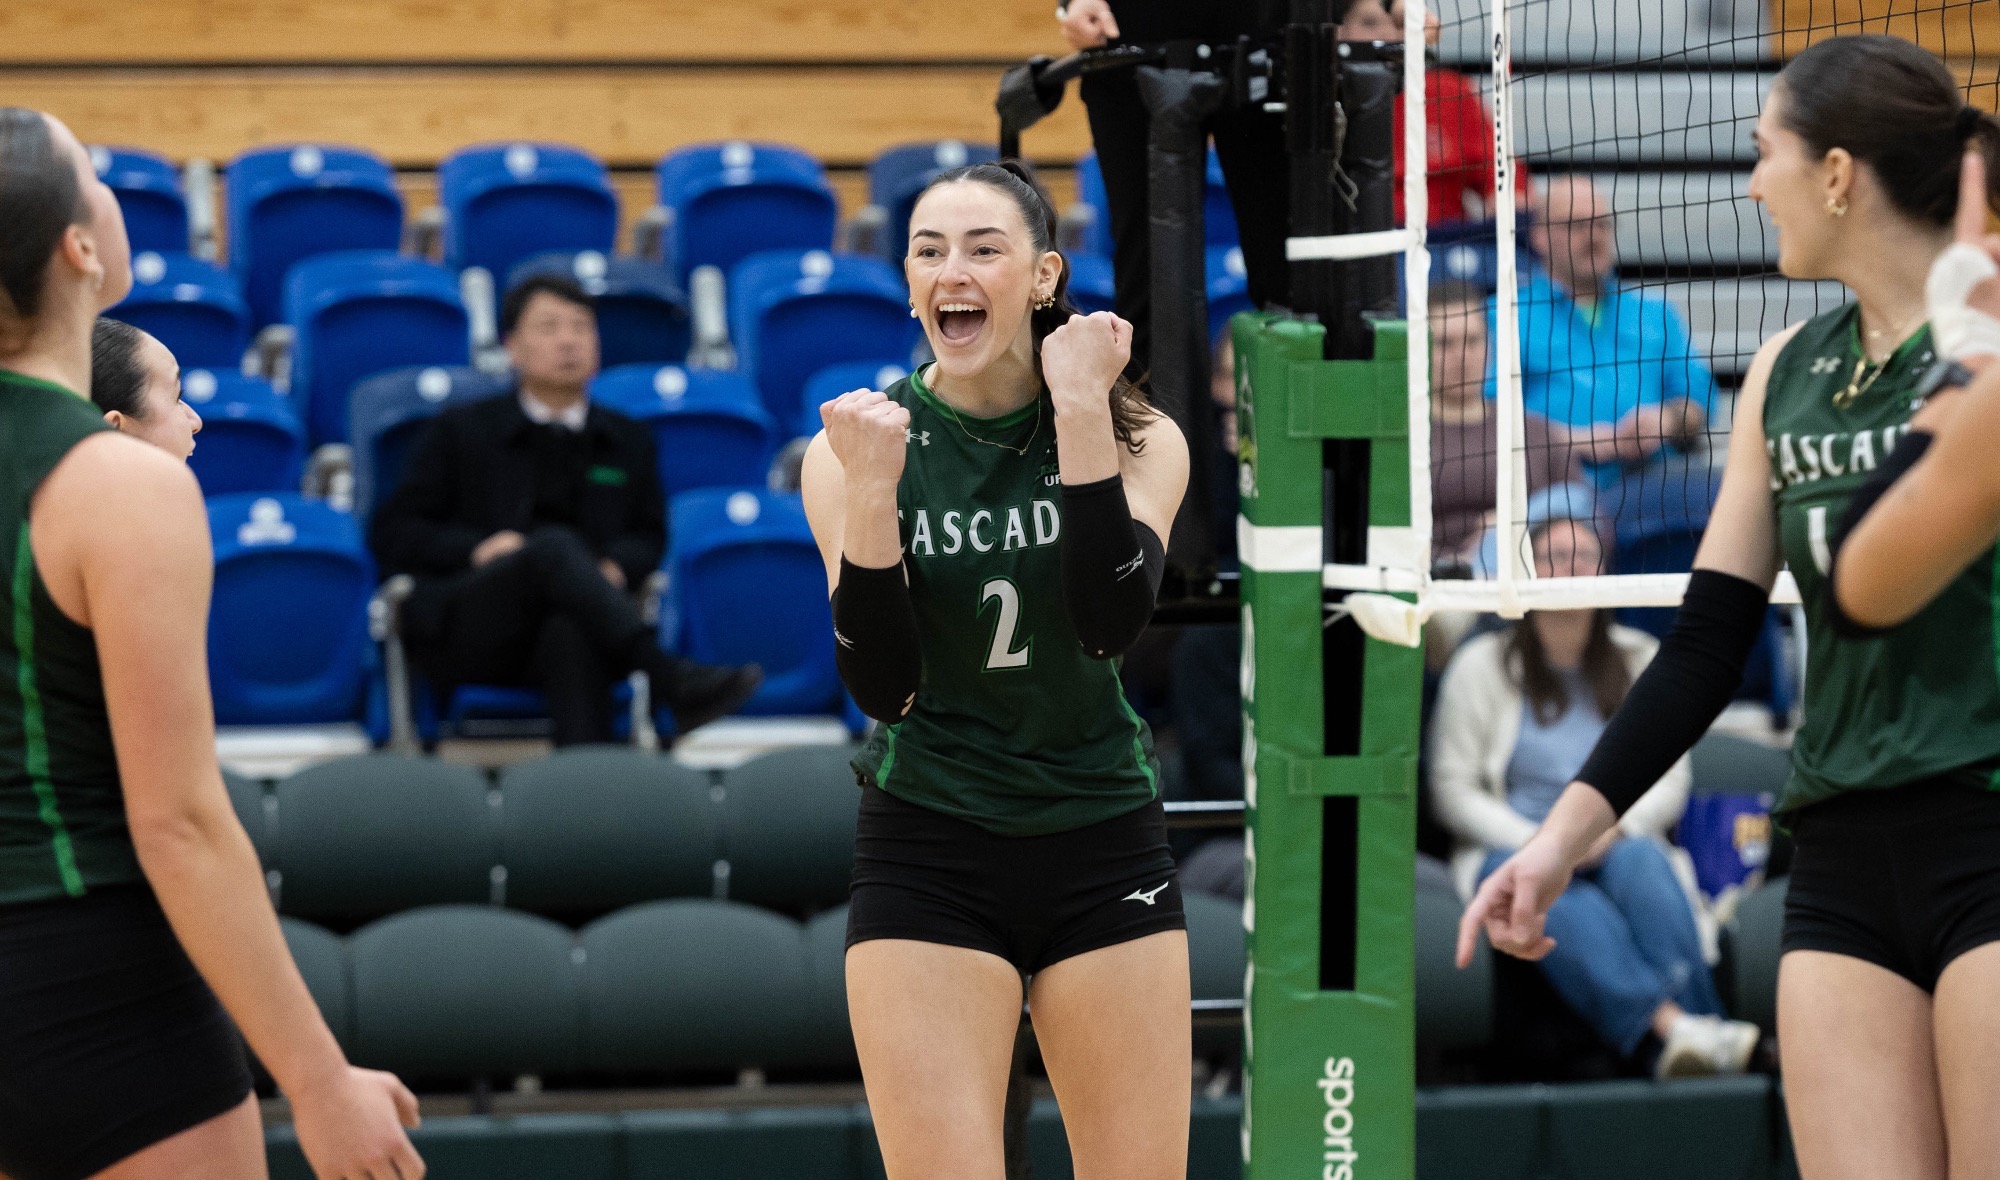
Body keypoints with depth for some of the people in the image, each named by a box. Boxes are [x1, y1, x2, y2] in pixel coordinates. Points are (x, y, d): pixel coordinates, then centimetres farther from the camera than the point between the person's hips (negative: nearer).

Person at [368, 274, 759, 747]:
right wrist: (476, 548, -9)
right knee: (555, 545, -35)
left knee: (571, 632, -40)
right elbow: (391, 534, 12)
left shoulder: (627, 442, 23)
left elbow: (650, 536, 25)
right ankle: (673, 682, -51)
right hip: (466, 626, -1)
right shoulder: (462, 431, 15)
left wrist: (616, 567, -1)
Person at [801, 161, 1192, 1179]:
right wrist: (868, 496, -24)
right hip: (926, 856, -1)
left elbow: (1112, 624, -18)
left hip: (1104, 851, 1)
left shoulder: (1141, 439, -1)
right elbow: (881, 689, -12)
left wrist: (1081, 413, -22)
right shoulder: (857, 447, -3)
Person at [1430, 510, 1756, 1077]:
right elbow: (1452, 790, 4)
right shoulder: (1483, 665, 9)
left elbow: (1670, 780, 11)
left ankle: (1690, 1035, -54)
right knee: (1559, 899, -38)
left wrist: (1614, 826, -12)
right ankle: (1672, 1026, -61)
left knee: (1639, 861, -35)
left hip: (1618, 843, 2)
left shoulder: (1639, 659, 17)